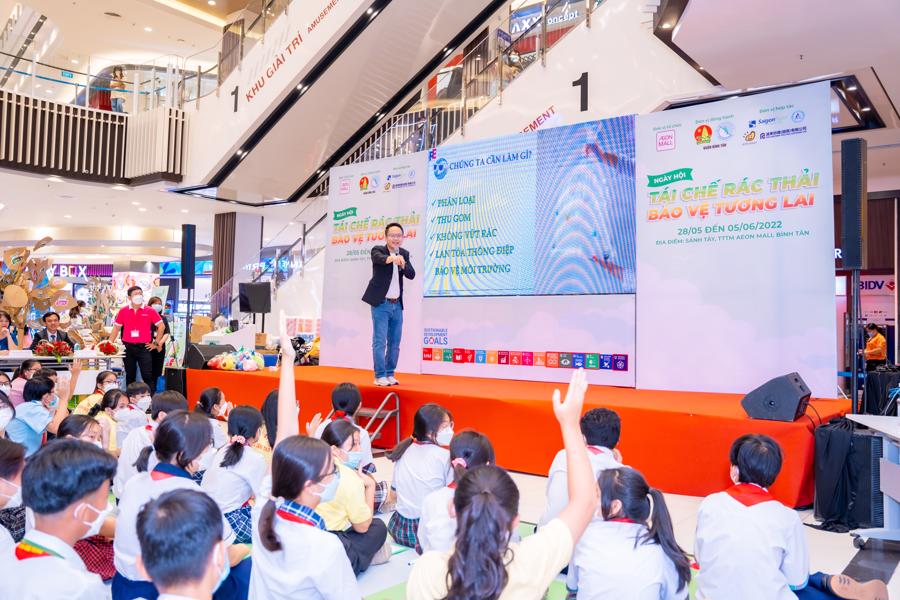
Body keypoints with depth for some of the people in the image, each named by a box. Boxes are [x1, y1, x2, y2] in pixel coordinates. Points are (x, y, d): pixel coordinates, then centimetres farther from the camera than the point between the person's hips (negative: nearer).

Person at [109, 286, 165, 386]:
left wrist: (156, 343, 2)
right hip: (128, 347, 2)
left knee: (147, 375, -4)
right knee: (130, 375, 12)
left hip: (144, 347, -2)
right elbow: (116, 328, 11)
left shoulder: (150, 311, -2)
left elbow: (161, 326, 4)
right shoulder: (123, 311, 3)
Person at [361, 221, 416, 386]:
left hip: (397, 305, 5)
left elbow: (411, 275, -7)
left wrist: (403, 264, -28)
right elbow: (379, 258, -32)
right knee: (380, 341, -5)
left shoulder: (404, 254, 7)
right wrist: (391, 258, -54)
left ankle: (390, 374, 18)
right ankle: (380, 376, 0)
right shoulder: (378, 250, -6)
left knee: (395, 342, 8)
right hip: (381, 304, -5)